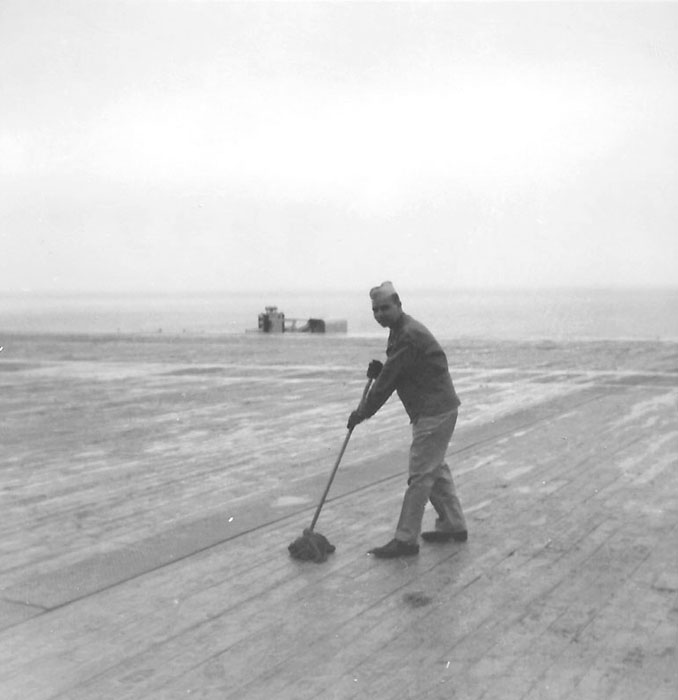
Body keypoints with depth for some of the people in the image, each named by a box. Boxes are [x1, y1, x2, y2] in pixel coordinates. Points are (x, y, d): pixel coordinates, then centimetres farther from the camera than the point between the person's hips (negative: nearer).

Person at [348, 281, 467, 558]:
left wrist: (362, 412, -10)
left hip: (435, 413, -11)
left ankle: (406, 540, -3)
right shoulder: (401, 331, 14)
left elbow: (388, 380, -19)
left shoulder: (409, 335, -21)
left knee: (420, 474, -7)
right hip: (435, 410, 11)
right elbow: (395, 374, 20)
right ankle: (453, 526, 28)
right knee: (436, 468, 18)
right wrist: (379, 370, -2)